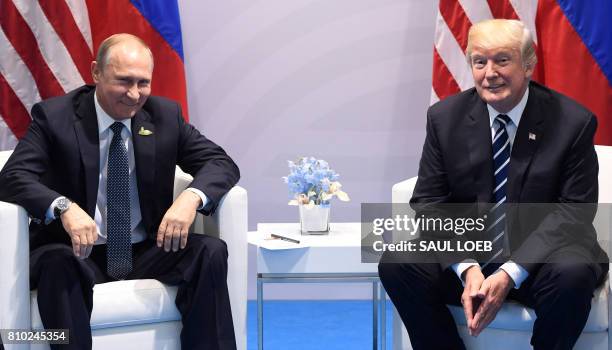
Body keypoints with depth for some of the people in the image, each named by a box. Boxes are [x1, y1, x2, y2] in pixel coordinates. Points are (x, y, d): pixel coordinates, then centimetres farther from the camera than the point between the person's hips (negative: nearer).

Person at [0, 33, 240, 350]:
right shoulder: (54, 116, -5)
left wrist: (192, 196, -23)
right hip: (81, 254, -3)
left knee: (212, 252, -22)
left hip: (146, 253, 3)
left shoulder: (165, 115, 3)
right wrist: (63, 207, -36)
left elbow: (222, 163, 1)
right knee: (56, 263, -36)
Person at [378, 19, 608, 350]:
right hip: (465, 253, 2)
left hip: (539, 256, -2)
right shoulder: (445, 117, 0)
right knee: (396, 265, -23)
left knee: (573, 273, -34)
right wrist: (467, 268, -19)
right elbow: (429, 201, -1)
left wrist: (510, 274, -22)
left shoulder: (573, 121, -8)